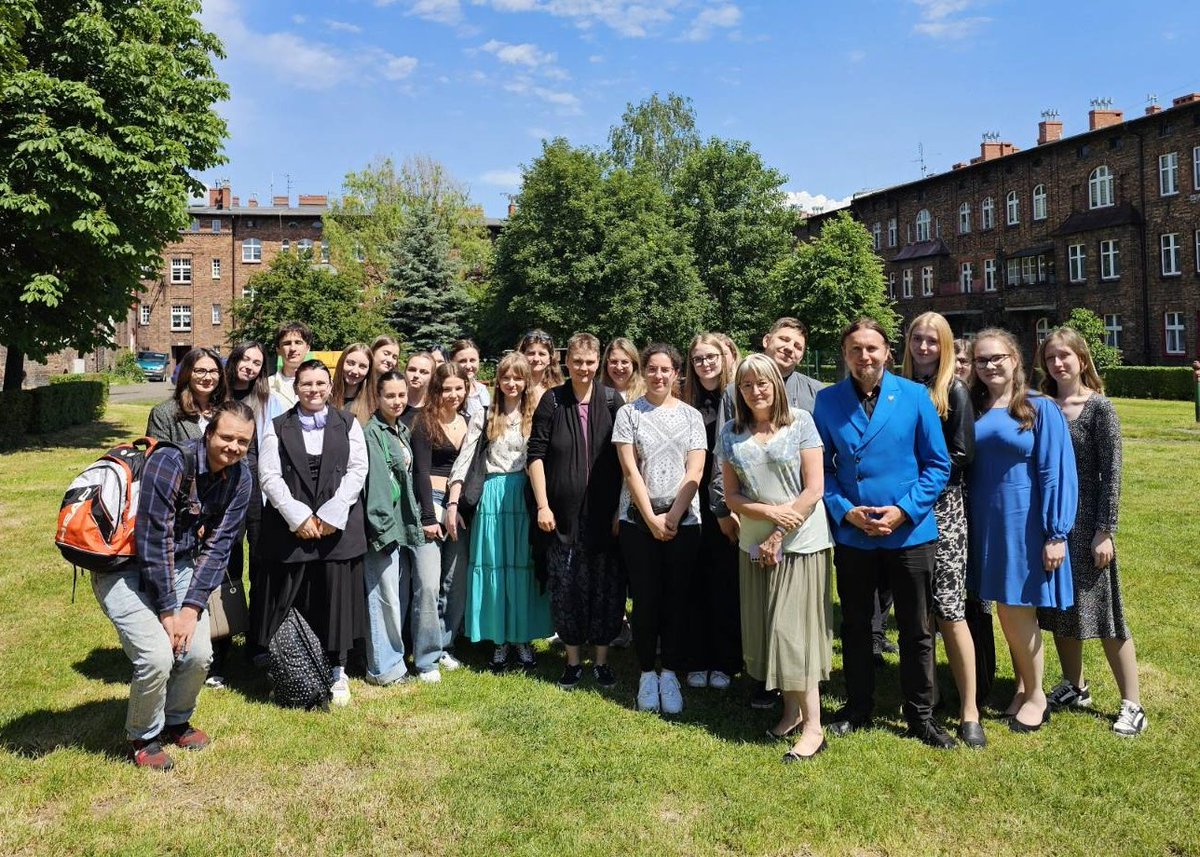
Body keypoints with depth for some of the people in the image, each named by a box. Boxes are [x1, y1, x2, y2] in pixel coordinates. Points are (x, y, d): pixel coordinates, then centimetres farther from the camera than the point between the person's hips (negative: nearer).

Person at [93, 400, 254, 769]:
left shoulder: (239, 478, -7)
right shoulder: (170, 462, -26)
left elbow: (218, 545, -5)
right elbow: (154, 541, -24)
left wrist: (192, 607, -12)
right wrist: (168, 611, -18)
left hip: (179, 567, 6)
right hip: (125, 570, -5)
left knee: (198, 653, -7)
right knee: (157, 656, -19)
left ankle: (176, 721, 24)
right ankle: (143, 736, 10)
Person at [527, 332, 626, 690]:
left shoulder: (613, 401, 2)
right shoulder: (552, 400, 2)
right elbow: (536, 455, 1)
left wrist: (621, 508, -2)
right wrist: (542, 506, -6)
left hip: (604, 513, 0)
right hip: (563, 513, 0)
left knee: (606, 587, 6)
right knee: (565, 588, 5)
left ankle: (602, 659, 21)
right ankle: (573, 659, 21)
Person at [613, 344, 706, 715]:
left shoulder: (691, 416, 7)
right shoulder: (629, 413, 3)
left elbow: (694, 472, -1)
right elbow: (630, 471, -4)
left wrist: (672, 517, -10)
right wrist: (652, 518, -10)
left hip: (683, 520, 1)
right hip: (638, 520, -1)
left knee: (676, 599, 4)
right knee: (645, 598, 3)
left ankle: (671, 674, 15)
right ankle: (647, 674, 16)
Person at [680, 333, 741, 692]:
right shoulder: (687, 402, 7)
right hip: (695, 504, 3)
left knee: (726, 584, 6)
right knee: (696, 583, 7)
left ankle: (725, 662, 18)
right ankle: (698, 660, 19)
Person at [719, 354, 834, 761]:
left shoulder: (800, 422, -5)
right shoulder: (731, 433, 5)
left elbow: (814, 489, -8)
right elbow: (732, 496, 3)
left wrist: (779, 536, -11)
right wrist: (771, 512, -15)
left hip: (801, 542, -4)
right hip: (755, 544, 4)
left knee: (794, 628, -5)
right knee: (766, 629, 8)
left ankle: (813, 726, 3)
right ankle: (791, 709, 23)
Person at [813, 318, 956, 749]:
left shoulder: (915, 396, -5)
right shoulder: (827, 401, -2)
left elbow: (938, 464, -3)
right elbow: (822, 469, 2)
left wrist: (904, 510, -13)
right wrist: (845, 511, -12)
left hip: (909, 532, -1)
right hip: (851, 534, 1)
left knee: (916, 630, 10)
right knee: (855, 626, 15)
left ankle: (921, 716, 27)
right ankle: (858, 706, 33)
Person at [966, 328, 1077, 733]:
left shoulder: (1040, 408, -7)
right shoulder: (972, 409, 5)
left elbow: (1056, 473, -9)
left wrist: (1056, 534, -12)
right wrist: (966, 525, 4)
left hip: (1024, 524, -4)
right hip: (986, 523, 4)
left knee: (1019, 611, 2)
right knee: (1004, 611, 12)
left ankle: (1035, 695, 21)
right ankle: (1022, 685, 30)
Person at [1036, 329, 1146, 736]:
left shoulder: (1099, 407, -8)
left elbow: (1112, 473, -10)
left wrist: (1104, 531, -13)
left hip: (1086, 523, -5)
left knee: (1103, 612, 0)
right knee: (1059, 609, 13)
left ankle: (1132, 705, 13)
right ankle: (1074, 688, 31)